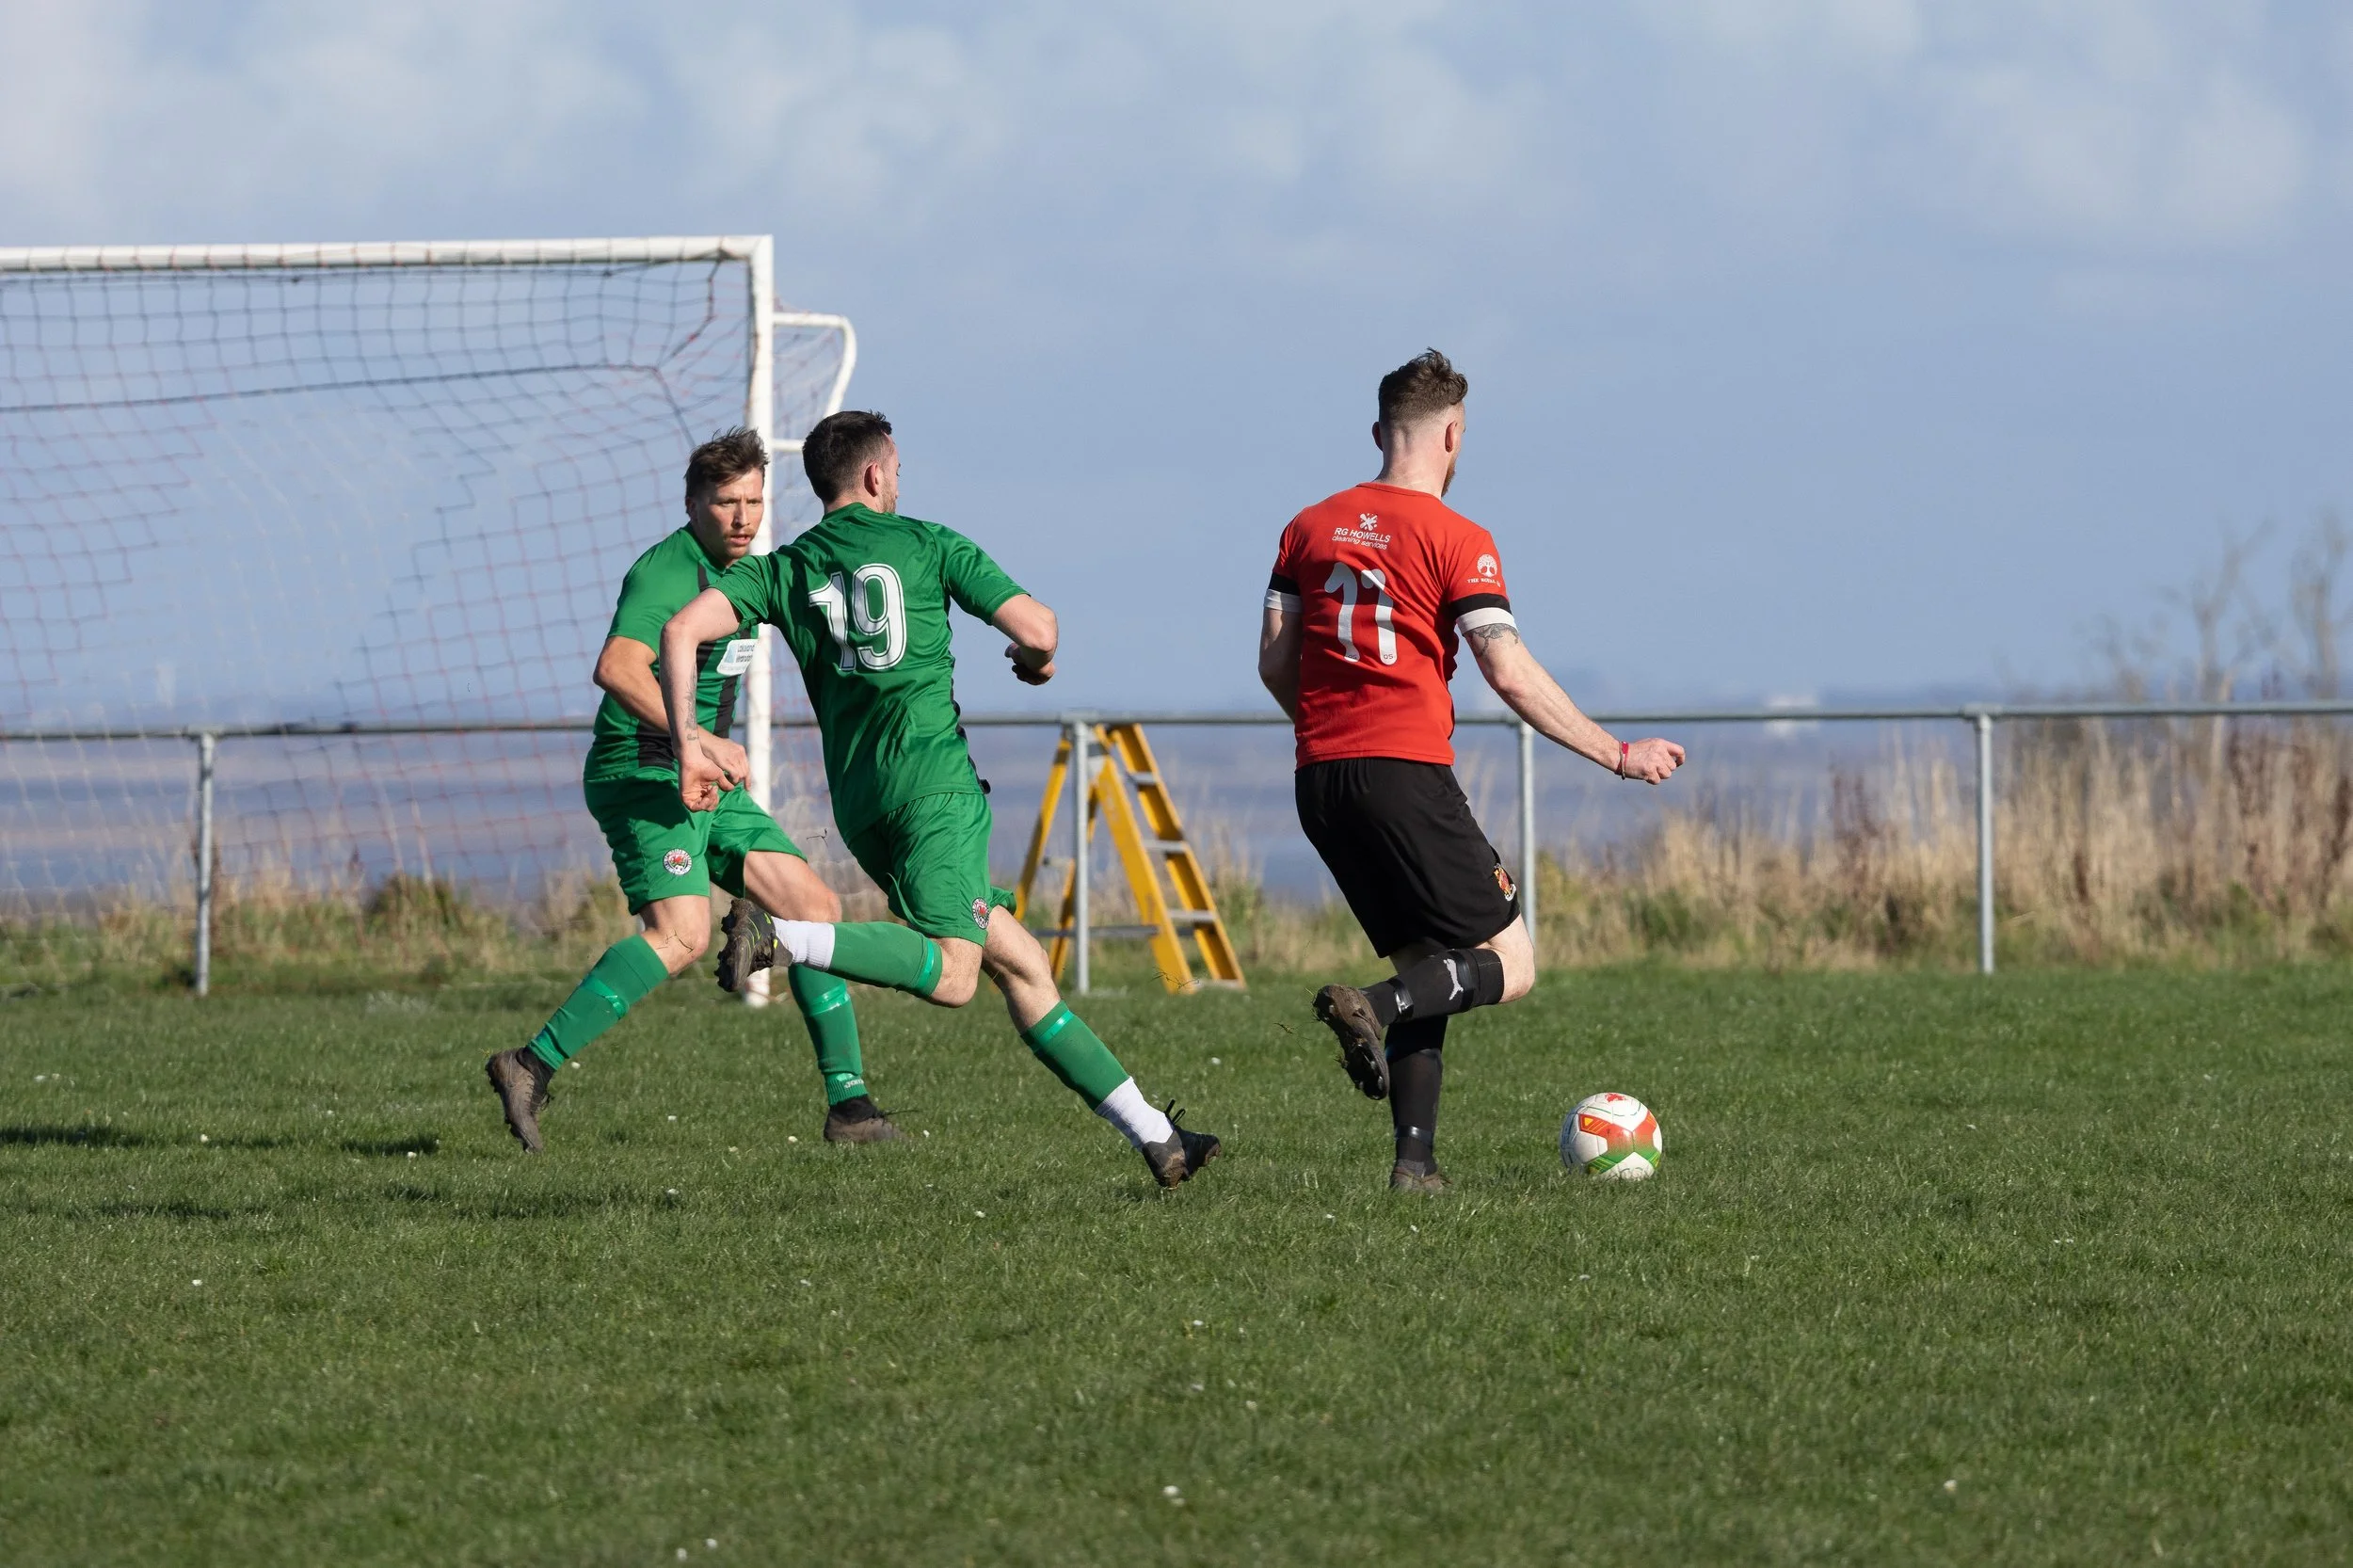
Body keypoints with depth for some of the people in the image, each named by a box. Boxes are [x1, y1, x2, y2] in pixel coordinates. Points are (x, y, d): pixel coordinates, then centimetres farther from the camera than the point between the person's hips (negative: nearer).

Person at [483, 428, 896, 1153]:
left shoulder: (742, 573, 15)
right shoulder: (667, 571, -16)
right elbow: (617, 669, -32)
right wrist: (698, 741, -36)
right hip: (644, 774, -9)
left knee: (815, 906, 3)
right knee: (679, 935, -27)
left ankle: (849, 1104, 5)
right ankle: (531, 1066, -26)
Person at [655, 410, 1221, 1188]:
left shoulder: (782, 569, 14)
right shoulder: (927, 543, 5)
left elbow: (682, 629, -1)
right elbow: (1035, 627, 0)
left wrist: (688, 741, 0)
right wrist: (1038, 662, 23)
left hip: (858, 800, 6)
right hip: (933, 779, -6)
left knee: (1021, 964, 8)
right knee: (952, 973, -16)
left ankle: (1153, 1135, 8)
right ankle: (789, 937, -35)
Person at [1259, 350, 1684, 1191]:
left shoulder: (1310, 528, 11)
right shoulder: (1455, 539, -6)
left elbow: (1275, 662, 11)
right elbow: (1512, 676, -11)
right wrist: (1617, 753, -3)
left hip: (1320, 777, 7)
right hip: (1407, 775, -7)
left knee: (1428, 965, 16)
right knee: (1508, 964, 1)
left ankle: (1415, 1157, 2)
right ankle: (1373, 1008, -25)